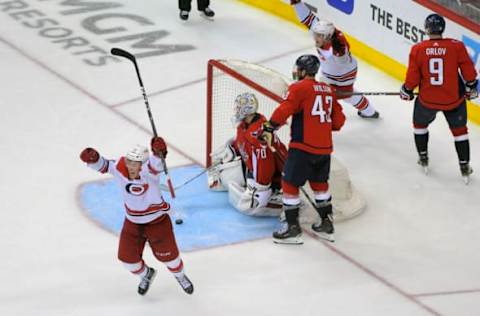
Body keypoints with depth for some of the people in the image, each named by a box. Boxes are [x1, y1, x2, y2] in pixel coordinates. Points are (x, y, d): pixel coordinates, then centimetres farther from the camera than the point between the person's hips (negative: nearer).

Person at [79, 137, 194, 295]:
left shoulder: (148, 172, -33)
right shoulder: (120, 168, -18)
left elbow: (156, 165, -53)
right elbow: (102, 165, -12)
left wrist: (158, 153, -77)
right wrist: (92, 158, -36)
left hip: (157, 221, -4)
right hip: (132, 222, 4)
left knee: (168, 254, 11)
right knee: (127, 258, 5)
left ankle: (180, 276, 46)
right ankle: (146, 274, 40)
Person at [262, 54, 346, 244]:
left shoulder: (299, 88, -8)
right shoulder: (328, 89, 13)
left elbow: (285, 110, -19)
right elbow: (338, 121, 15)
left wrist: (269, 128, -10)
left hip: (303, 147, -7)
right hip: (325, 147, 7)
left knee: (290, 184, 2)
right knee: (319, 183, 23)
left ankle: (293, 229, 2)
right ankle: (327, 225, 26)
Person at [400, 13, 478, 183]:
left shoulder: (418, 49, -13)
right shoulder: (457, 47, -14)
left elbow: (412, 78, -7)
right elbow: (469, 73, -7)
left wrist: (406, 91, 12)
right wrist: (471, 88, 11)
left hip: (427, 99, 0)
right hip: (454, 99, 0)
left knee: (420, 124, 29)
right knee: (459, 130, 20)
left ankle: (423, 158, 38)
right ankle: (464, 167, 23)